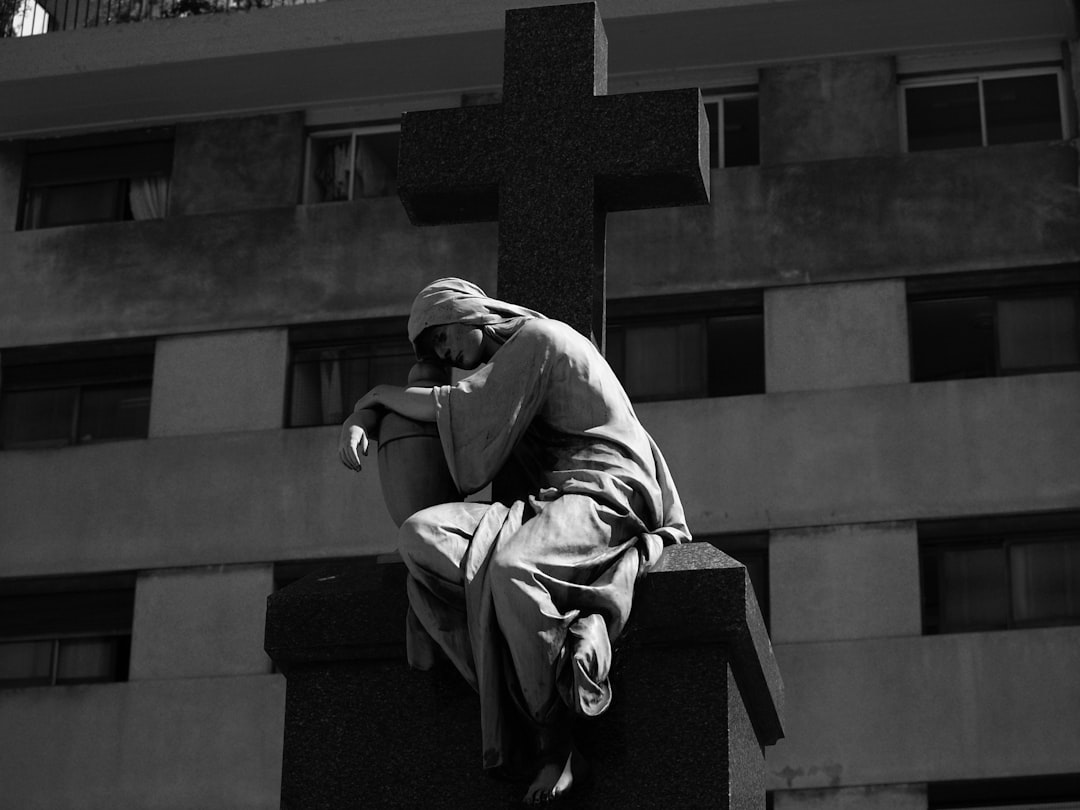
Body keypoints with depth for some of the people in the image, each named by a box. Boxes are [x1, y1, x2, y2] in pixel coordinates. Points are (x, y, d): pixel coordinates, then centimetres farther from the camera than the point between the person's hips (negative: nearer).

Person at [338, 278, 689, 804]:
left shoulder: (537, 337, 1)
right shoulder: (500, 372, 28)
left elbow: (452, 408, -6)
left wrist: (374, 396, 9)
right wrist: (357, 423, 9)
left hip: (601, 493, -8)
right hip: (541, 502, 8)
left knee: (512, 572, -40)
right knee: (420, 536, -21)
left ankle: (553, 742, -30)